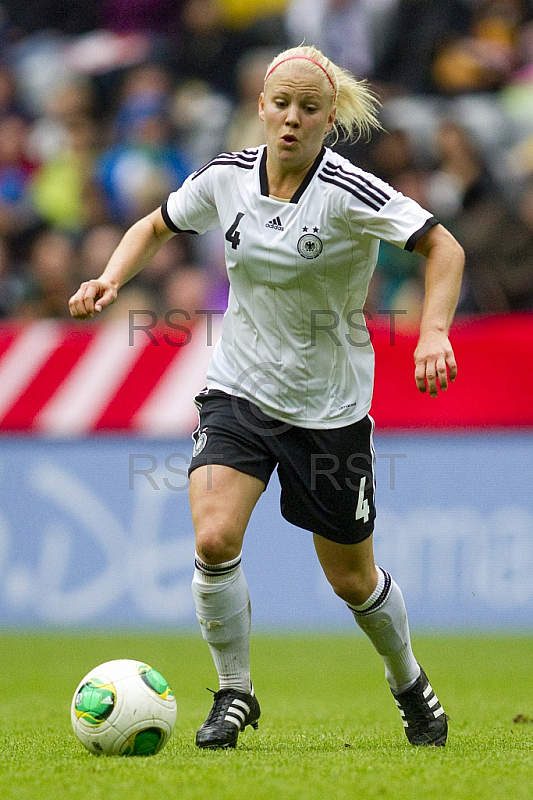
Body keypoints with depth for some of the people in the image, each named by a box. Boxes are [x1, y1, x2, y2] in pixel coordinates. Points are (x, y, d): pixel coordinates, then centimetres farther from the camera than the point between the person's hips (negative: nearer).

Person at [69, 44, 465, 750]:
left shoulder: (349, 192, -19)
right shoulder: (227, 177, -6)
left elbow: (444, 248, -20)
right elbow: (157, 225, 13)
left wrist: (434, 332, -35)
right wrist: (112, 278, -5)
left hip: (330, 405, -2)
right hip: (238, 392, 2)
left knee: (351, 579, 10)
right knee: (214, 538, -22)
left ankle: (409, 683, 40)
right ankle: (235, 693, -1)